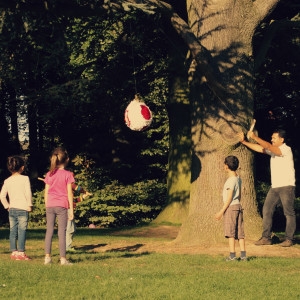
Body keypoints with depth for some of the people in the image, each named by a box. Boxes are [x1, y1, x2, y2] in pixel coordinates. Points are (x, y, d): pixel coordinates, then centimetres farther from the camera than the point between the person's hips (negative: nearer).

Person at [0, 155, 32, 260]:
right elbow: (28, 193, -13)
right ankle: (21, 252, -3)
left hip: (12, 209, 5)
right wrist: (29, 205, -2)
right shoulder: (25, 179, -7)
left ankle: (14, 252, 13)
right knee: (22, 231, -2)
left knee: (13, 231, 9)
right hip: (23, 209, -5)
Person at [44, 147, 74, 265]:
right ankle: (63, 258, 0)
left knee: (49, 230, 7)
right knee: (62, 231, -1)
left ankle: (47, 256, 5)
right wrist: (71, 209, -1)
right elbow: (69, 193, -5)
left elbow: (46, 192, 9)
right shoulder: (68, 174, -4)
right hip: (62, 206, -3)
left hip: (50, 205, 3)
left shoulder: (49, 174, 7)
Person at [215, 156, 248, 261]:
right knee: (240, 232, 7)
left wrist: (221, 212, -15)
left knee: (231, 232, -5)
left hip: (230, 207, -9)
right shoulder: (238, 179, 12)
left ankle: (232, 255, -5)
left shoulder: (231, 180, -15)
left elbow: (229, 198, -17)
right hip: (238, 206, 9)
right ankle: (243, 255, 4)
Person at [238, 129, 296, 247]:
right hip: (274, 187, 8)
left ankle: (289, 239, 3)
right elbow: (260, 148, 14)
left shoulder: (286, 150, -11)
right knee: (267, 210, 1)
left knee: (289, 213, -2)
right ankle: (266, 238, 3)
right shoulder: (274, 149, 14)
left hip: (286, 186, -8)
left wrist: (254, 137, -23)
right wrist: (243, 142, 9)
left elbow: (268, 147, -22)